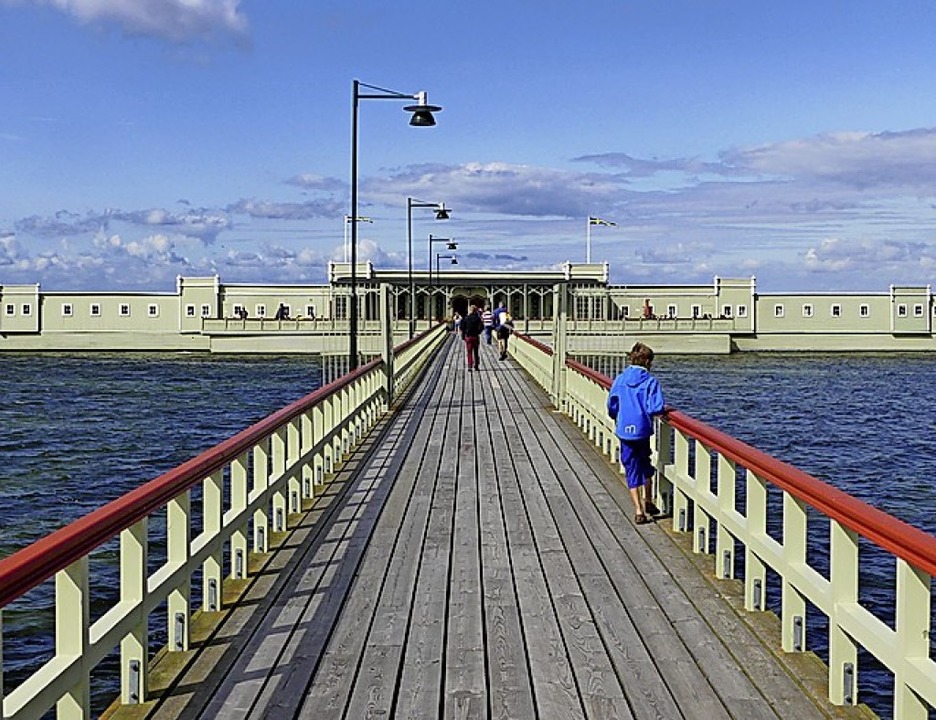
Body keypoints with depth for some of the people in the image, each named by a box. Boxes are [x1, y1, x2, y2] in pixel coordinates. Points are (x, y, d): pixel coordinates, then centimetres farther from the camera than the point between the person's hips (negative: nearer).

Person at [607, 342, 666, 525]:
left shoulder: (619, 380, 1)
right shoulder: (650, 381, -9)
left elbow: (611, 407, 6)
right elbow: (655, 408, -17)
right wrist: (664, 408, 6)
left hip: (624, 430, 2)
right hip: (642, 430, -1)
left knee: (632, 469, 8)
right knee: (645, 465, 23)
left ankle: (639, 510, 4)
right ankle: (647, 501, 34)